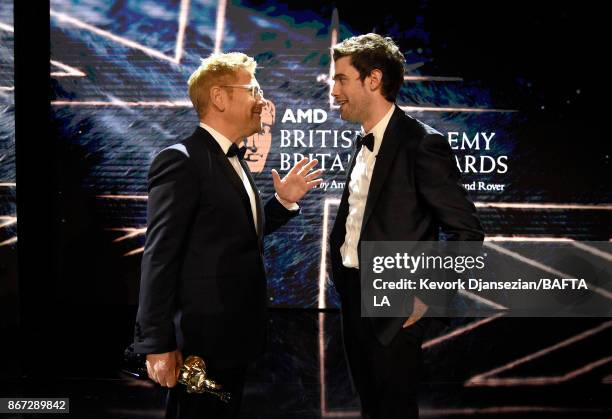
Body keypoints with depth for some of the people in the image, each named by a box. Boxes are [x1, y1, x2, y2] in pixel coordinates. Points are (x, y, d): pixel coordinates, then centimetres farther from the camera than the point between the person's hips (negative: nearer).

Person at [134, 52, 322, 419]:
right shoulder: (181, 161, -17)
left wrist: (284, 202, 6)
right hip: (201, 338, -9)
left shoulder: (234, 159, 12)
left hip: (235, 334, 9)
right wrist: (158, 344, -20)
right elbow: (160, 257, -20)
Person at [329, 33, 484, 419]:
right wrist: (341, 276, 10)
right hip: (354, 298, 8)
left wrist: (426, 297, -16)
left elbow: (467, 231, -17)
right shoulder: (365, 143, 9)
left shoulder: (422, 143, -18)